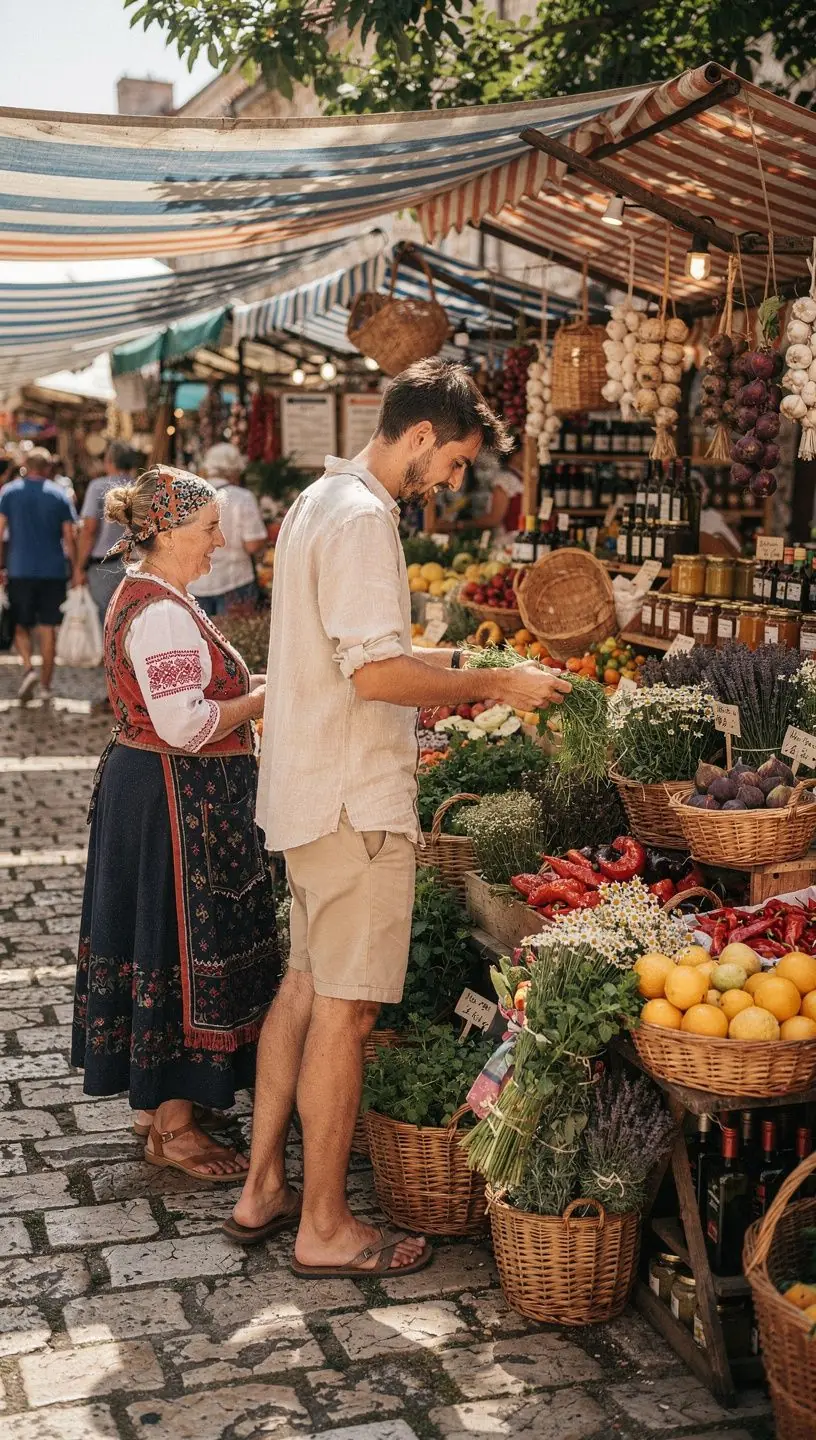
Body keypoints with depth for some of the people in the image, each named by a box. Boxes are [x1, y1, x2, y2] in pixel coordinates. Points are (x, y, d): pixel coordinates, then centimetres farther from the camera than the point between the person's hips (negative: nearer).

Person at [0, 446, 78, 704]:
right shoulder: (59, 496, 1)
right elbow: (70, 538, -1)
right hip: (53, 571, 0)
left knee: (21, 625, 11)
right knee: (48, 628, 6)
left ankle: (28, 668, -13)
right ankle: (45, 685, 8)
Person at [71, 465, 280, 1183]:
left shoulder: (141, 596, 12)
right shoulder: (164, 612, -21)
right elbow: (185, 725, -26)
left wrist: (243, 682, 11)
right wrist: (265, 696, -14)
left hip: (141, 787, 11)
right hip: (179, 802, -11)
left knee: (155, 941, 17)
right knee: (185, 947, -2)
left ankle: (154, 1102, 31)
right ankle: (174, 1128, 9)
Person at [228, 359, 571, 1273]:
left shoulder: (320, 502, 16)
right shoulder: (362, 518, -17)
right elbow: (375, 673, -24)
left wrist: (439, 670, 17)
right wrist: (492, 685, -14)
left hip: (310, 789, 11)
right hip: (355, 801, -11)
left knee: (306, 985, 17)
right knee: (345, 1010, -1)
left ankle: (262, 1189, 26)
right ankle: (325, 1229, 10)